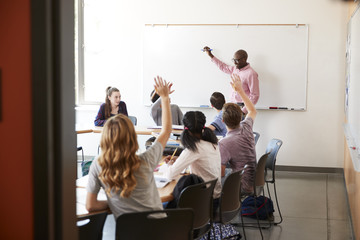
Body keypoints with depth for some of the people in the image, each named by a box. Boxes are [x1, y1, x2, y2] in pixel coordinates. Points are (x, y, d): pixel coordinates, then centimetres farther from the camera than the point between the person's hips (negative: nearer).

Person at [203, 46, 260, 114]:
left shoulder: (251, 74, -14)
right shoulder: (235, 69, 9)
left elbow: (255, 96, -15)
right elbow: (223, 67, 29)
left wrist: (243, 111, -19)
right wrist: (210, 55, 29)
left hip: (242, 107, -7)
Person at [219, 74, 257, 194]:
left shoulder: (224, 144, -24)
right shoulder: (246, 127, -4)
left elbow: (220, 173, -18)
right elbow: (252, 111, 21)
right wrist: (240, 90, 24)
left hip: (245, 187, -8)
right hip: (257, 181, 8)